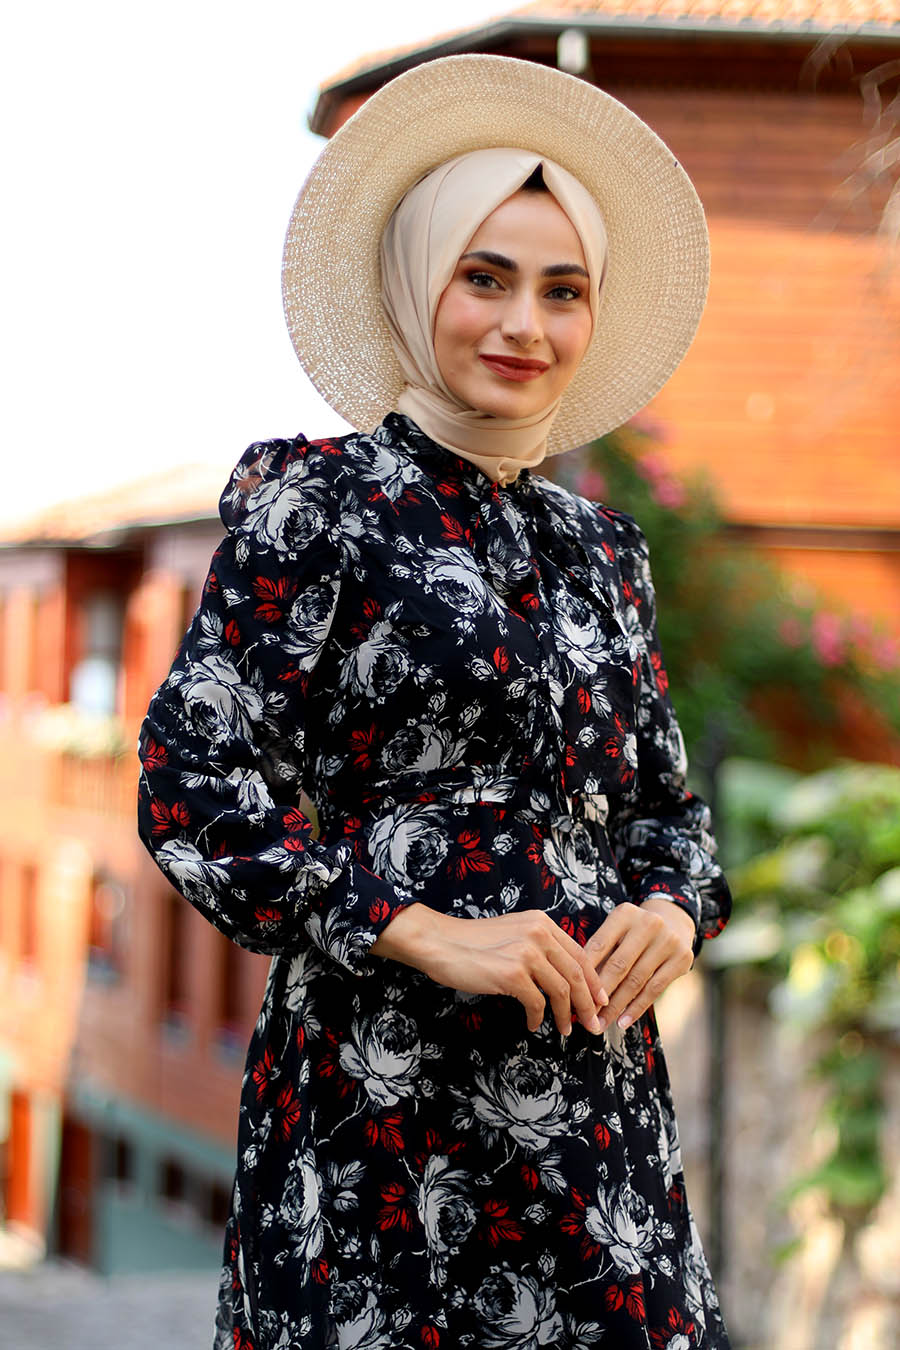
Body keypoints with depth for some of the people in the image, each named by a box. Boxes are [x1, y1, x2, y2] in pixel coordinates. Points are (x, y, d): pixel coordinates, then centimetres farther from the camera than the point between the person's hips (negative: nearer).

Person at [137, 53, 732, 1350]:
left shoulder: (600, 545, 16)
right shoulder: (318, 503, -2)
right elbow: (193, 781, -9)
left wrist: (672, 908, 0)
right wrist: (425, 934, -15)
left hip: (597, 1088, 5)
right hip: (389, 1090, -5)